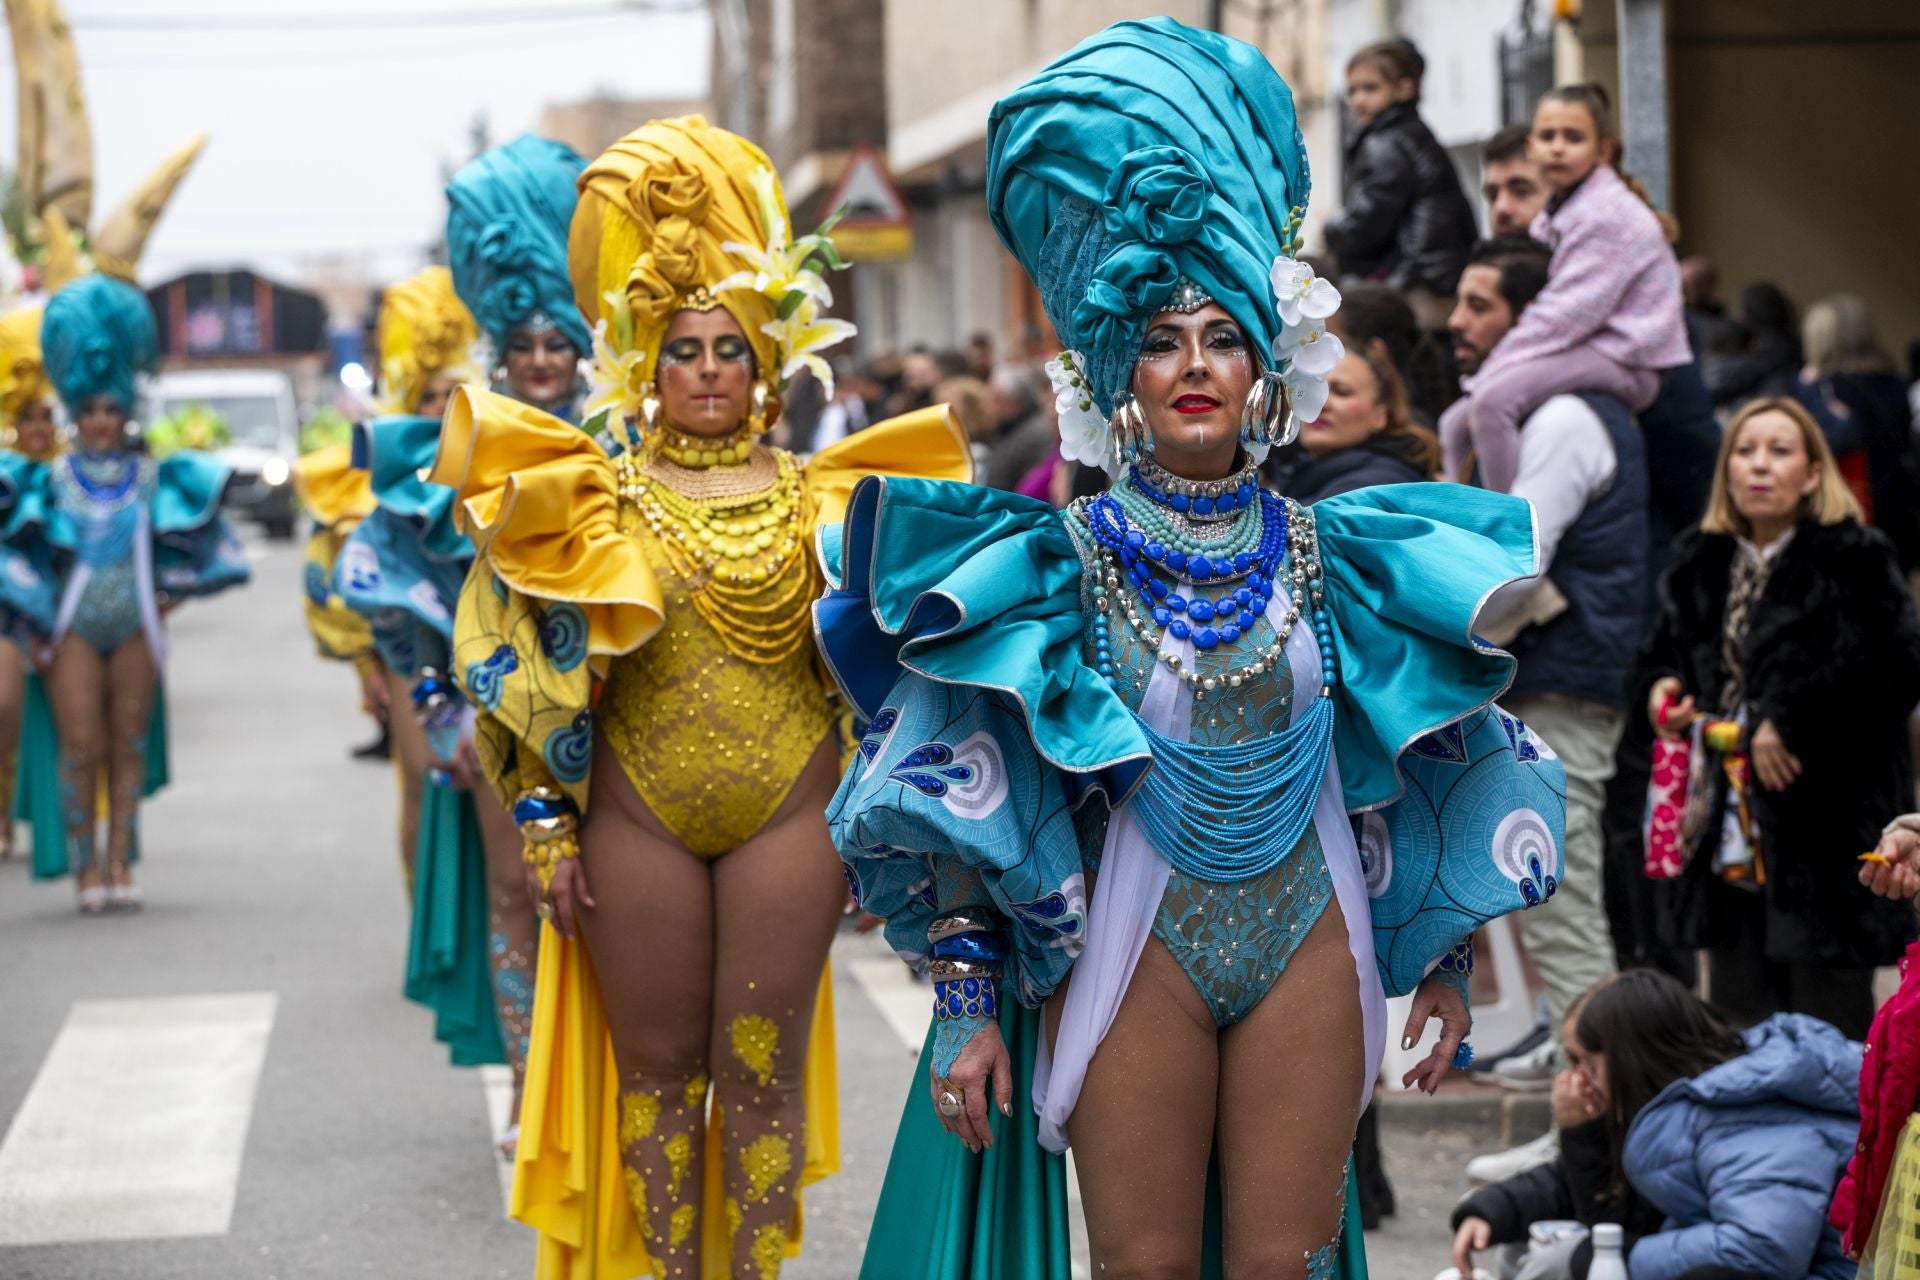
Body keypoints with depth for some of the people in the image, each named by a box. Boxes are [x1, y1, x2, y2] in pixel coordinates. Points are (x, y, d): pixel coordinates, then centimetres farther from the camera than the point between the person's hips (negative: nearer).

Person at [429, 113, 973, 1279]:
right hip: (636, 819, 0)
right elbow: (528, 667, 2)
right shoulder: (591, 498, 2)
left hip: (790, 812, 0)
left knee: (765, 1070, 2)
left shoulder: (817, 501, 5)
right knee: (656, 1066, 7)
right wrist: (544, 820, -4)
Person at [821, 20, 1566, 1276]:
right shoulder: (1066, 558, -5)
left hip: (1310, 940, 2)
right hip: (1135, 946, -2)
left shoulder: (1325, 551, 1)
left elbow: (1435, 761, 10)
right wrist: (970, 1004, -8)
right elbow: (965, 788, -4)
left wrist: (1447, 963, 10)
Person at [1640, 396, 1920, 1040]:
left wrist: (1790, 725, -17)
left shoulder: (1854, 562, -7)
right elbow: (1664, 653, 27)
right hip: (1730, 835, 6)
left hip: (1826, 834, -6)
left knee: (1829, 1035, -2)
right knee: (1737, 1029, 9)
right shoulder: (1700, 565, 13)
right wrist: (1661, 689, 4)